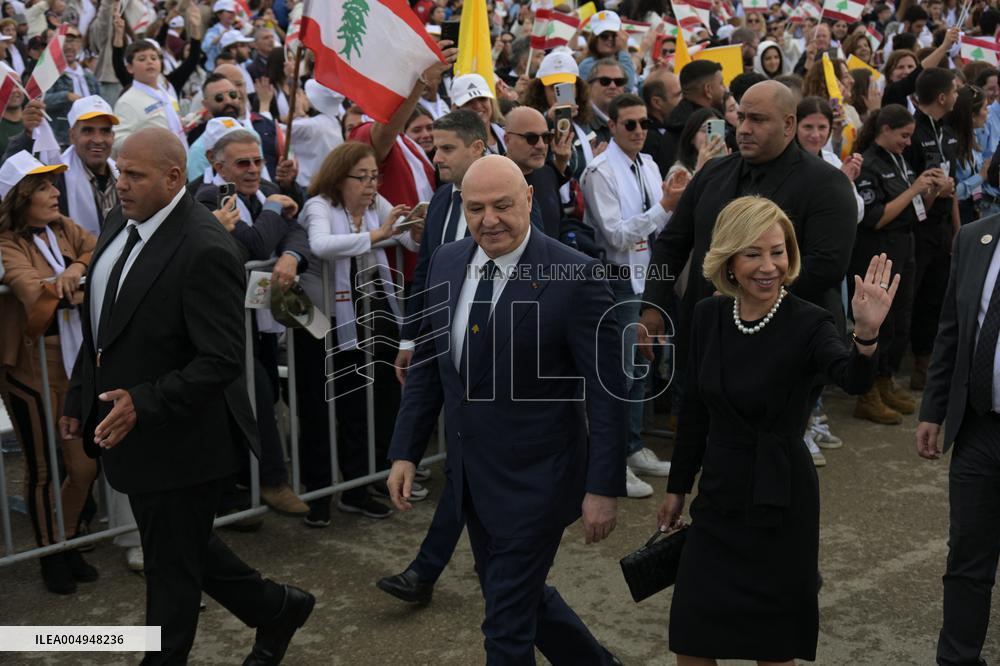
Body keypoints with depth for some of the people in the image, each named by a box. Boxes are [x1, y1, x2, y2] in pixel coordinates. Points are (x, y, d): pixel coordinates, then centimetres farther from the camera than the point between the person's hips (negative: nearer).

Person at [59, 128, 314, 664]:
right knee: (187, 549, 23)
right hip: (128, 427, 9)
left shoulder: (205, 250, -24)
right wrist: (79, 396, 15)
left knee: (171, 566, 10)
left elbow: (221, 360, -25)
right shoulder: (122, 221, 3)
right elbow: (102, 325, 14)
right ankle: (277, 609, 41)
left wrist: (144, 404, -30)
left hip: (179, 438, -9)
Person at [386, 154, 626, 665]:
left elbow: (606, 391, -15)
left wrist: (604, 487, -15)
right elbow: (427, 363, 9)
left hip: (535, 479, -7)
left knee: (507, 625, 2)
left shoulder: (575, 277, -18)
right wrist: (405, 451, 7)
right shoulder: (446, 263, 0)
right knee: (520, 596, 22)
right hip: (470, 475, 7)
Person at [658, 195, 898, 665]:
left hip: (779, 501, -4)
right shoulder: (709, 315, -1)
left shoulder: (808, 323, -15)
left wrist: (867, 335, -55)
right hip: (719, 497, 4)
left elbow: (853, 381, -35)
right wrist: (677, 487, 14)